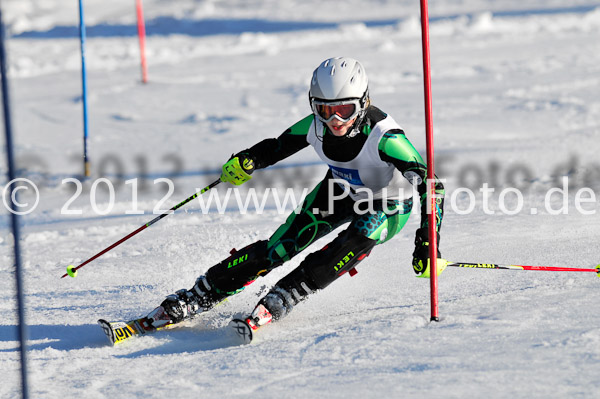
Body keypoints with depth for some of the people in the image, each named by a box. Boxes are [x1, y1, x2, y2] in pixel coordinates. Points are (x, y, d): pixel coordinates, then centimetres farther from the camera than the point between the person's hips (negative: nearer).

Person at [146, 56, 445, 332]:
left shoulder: (383, 136, -37)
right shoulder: (316, 126, -22)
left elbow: (429, 184, -38)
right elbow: (279, 146, -1)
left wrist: (427, 244, -47)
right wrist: (248, 161, -21)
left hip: (388, 206, -4)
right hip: (339, 191, 4)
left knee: (363, 234, -36)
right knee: (279, 247, -9)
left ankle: (283, 297, -31)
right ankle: (201, 295, 2)